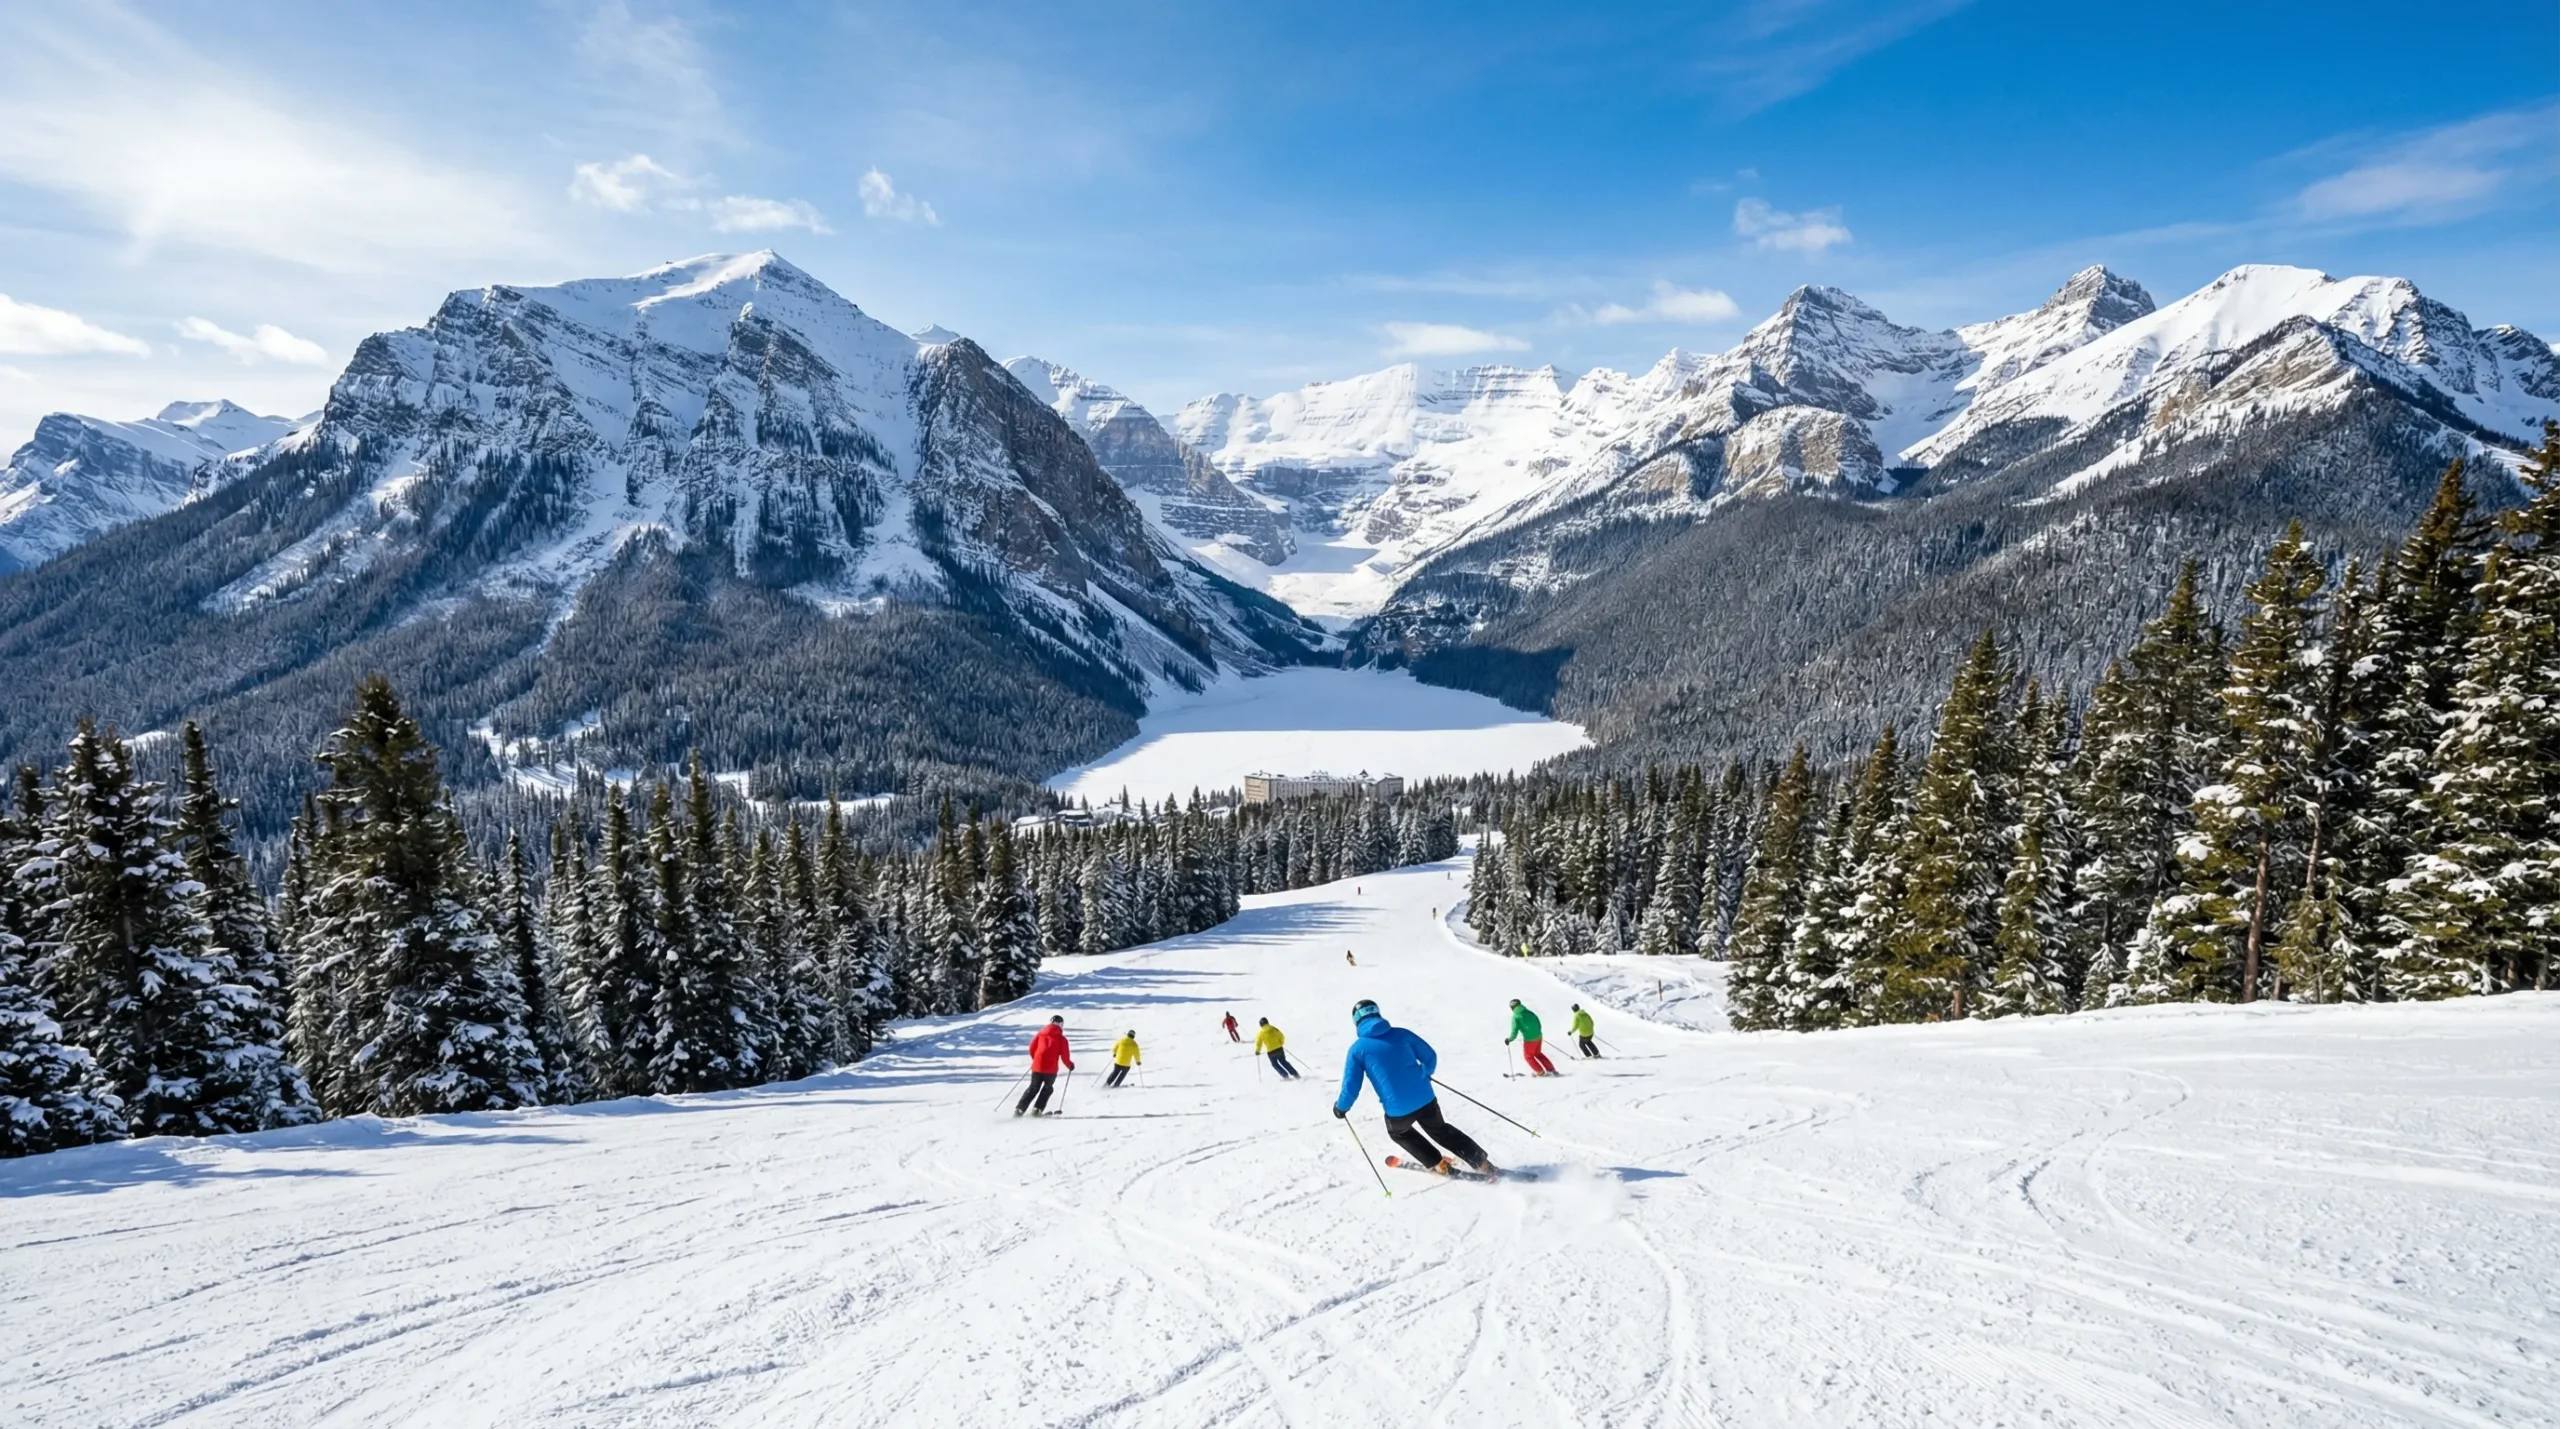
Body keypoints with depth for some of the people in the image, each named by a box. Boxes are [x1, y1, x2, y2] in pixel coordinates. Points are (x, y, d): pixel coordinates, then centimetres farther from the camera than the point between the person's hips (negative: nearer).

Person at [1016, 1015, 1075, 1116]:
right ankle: (1037, 1109, 8)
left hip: (1037, 1066, 3)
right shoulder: (1061, 1038, 1)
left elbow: (1032, 1048, 10)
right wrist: (1070, 1065, 18)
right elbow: (1065, 1056, -1)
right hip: (1051, 1069, -3)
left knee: (1033, 1088, 17)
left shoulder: (1040, 1033, 9)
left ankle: (1019, 1108, 8)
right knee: (1047, 1088, 19)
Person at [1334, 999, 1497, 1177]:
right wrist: (1425, 1074, 34)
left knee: (1398, 1132, 32)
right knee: (1440, 1130, 29)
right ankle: (1484, 1165, 25)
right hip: (1426, 1099, 3)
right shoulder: (1401, 1034, 6)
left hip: (1397, 1109, -3)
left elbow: (1351, 1086, -2)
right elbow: (1430, 1057, 12)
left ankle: (1438, 1164, 29)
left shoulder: (1357, 1049, -2)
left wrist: (1341, 1108, 18)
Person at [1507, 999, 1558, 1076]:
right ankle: (1551, 1069, 28)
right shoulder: (1529, 1012, 9)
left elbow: (1515, 1031, -12)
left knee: (1528, 1056, 17)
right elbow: (1538, 1024, 14)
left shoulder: (1515, 1017, -8)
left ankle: (1540, 1072, 20)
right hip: (1538, 1036, 6)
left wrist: (1509, 1039, 3)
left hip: (1529, 1039, -6)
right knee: (1537, 1053, 27)